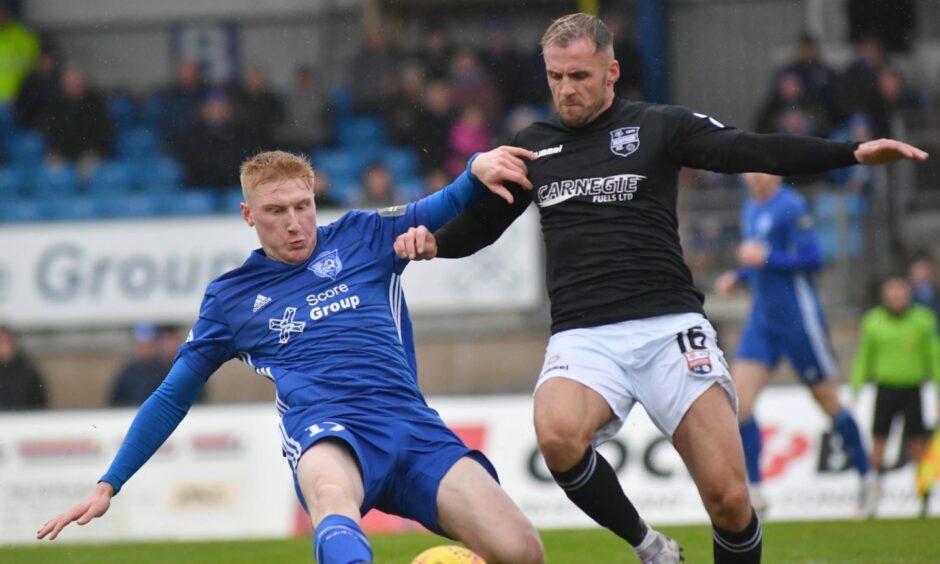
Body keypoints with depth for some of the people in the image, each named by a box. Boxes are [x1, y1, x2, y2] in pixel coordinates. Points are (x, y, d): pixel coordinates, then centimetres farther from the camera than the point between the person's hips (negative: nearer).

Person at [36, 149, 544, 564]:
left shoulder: (361, 239, 20)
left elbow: (449, 208, 17)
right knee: (330, 493, -43)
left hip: (413, 425, 2)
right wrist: (107, 487, 22)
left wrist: (477, 170, -8)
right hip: (324, 433, -2)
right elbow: (172, 398, 27)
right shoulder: (231, 297, 20)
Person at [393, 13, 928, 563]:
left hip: (668, 325, -2)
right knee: (557, 436, -32)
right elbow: (482, 224, 26)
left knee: (729, 499, -12)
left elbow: (751, 151, -3)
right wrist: (432, 241, 4)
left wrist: (854, 152, -16)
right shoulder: (533, 145, 15)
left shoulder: (659, 126, 6)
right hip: (582, 336, 2)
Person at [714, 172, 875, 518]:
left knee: (828, 402, 4)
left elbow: (812, 259, -17)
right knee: (738, 400, -7)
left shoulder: (791, 207, -12)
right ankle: (754, 494, -6)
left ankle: (866, 477, 23)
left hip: (798, 317, -7)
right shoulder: (750, 210, 14)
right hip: (762, 318, 7)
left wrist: (765, 258, -22)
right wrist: (737, 278, 8)